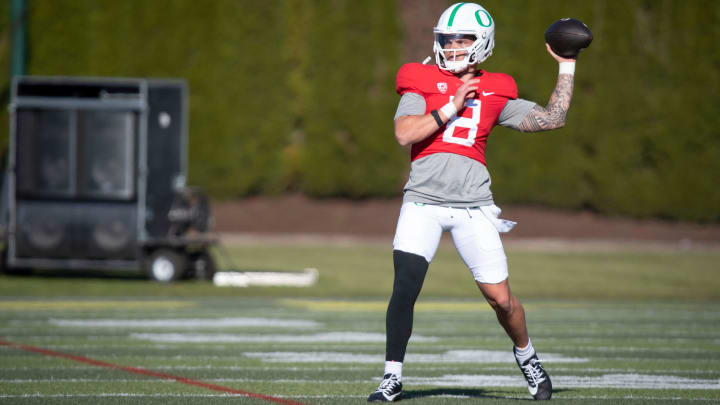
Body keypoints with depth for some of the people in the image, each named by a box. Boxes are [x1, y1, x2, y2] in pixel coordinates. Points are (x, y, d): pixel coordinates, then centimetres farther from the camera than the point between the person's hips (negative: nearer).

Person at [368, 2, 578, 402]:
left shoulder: (495, 93, 9)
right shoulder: (422, 82, 3)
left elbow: (552, 118, 10)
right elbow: (404, 133, -12)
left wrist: (566, 67, 11)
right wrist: (451, 108, -14)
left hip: (473, 206, 1)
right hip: (424, 201, -1)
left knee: (500, 298, 3)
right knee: (405, 285, -16)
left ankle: (525, 354, 32)